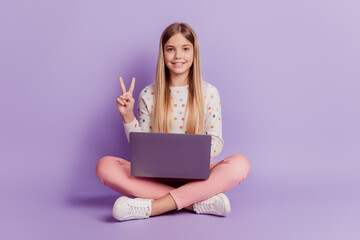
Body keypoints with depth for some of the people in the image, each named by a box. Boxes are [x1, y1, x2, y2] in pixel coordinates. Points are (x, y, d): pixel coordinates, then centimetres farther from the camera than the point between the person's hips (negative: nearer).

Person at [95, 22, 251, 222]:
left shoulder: (209, 92, 3)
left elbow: (216, 142, 1)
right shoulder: (148, 95, 4)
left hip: (196, 175, 0)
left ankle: (150, 207, -32)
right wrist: (127, 116, -8)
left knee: (241, 164, -29)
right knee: (105, 166, -24)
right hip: (157, 175, 1)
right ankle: (198, 202, -28)